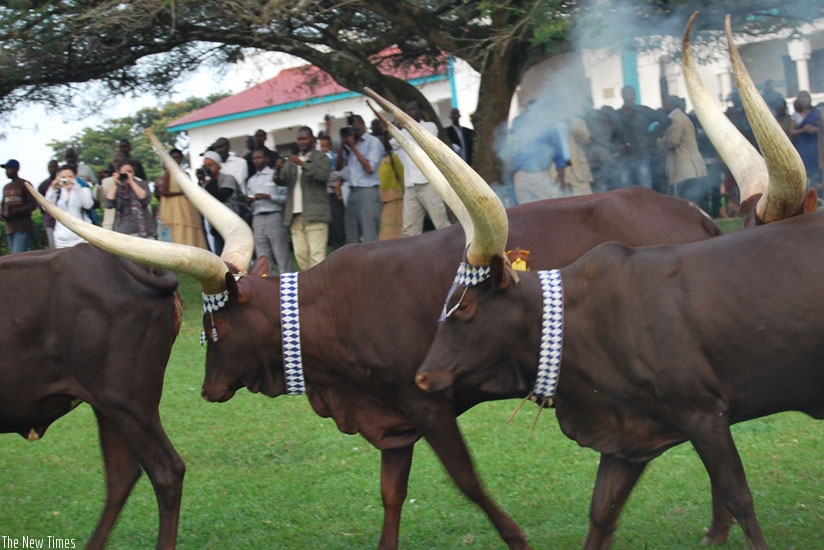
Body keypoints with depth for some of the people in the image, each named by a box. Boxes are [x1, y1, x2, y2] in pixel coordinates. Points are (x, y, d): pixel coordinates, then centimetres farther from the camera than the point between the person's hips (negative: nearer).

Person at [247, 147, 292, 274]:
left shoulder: (275, 175, 3)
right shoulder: (251, 180, 19)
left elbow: (285, 197, -5)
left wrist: (268, 196, -14)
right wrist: (249, 202, -1)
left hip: (274, 216, -5)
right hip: (257, 219, 5)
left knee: (281, 256, -6)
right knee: (263, 259, 3)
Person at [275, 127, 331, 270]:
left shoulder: (320, 157, 6)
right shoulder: (292, 160, 20)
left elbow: (323, 175, -12)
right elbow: (281, 181, 11)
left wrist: (303, 164, -20)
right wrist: (278, 169, -10)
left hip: (314, 214, -5)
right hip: (295, 215, 5)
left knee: (316, 255, -13)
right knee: (300, 254, 3)